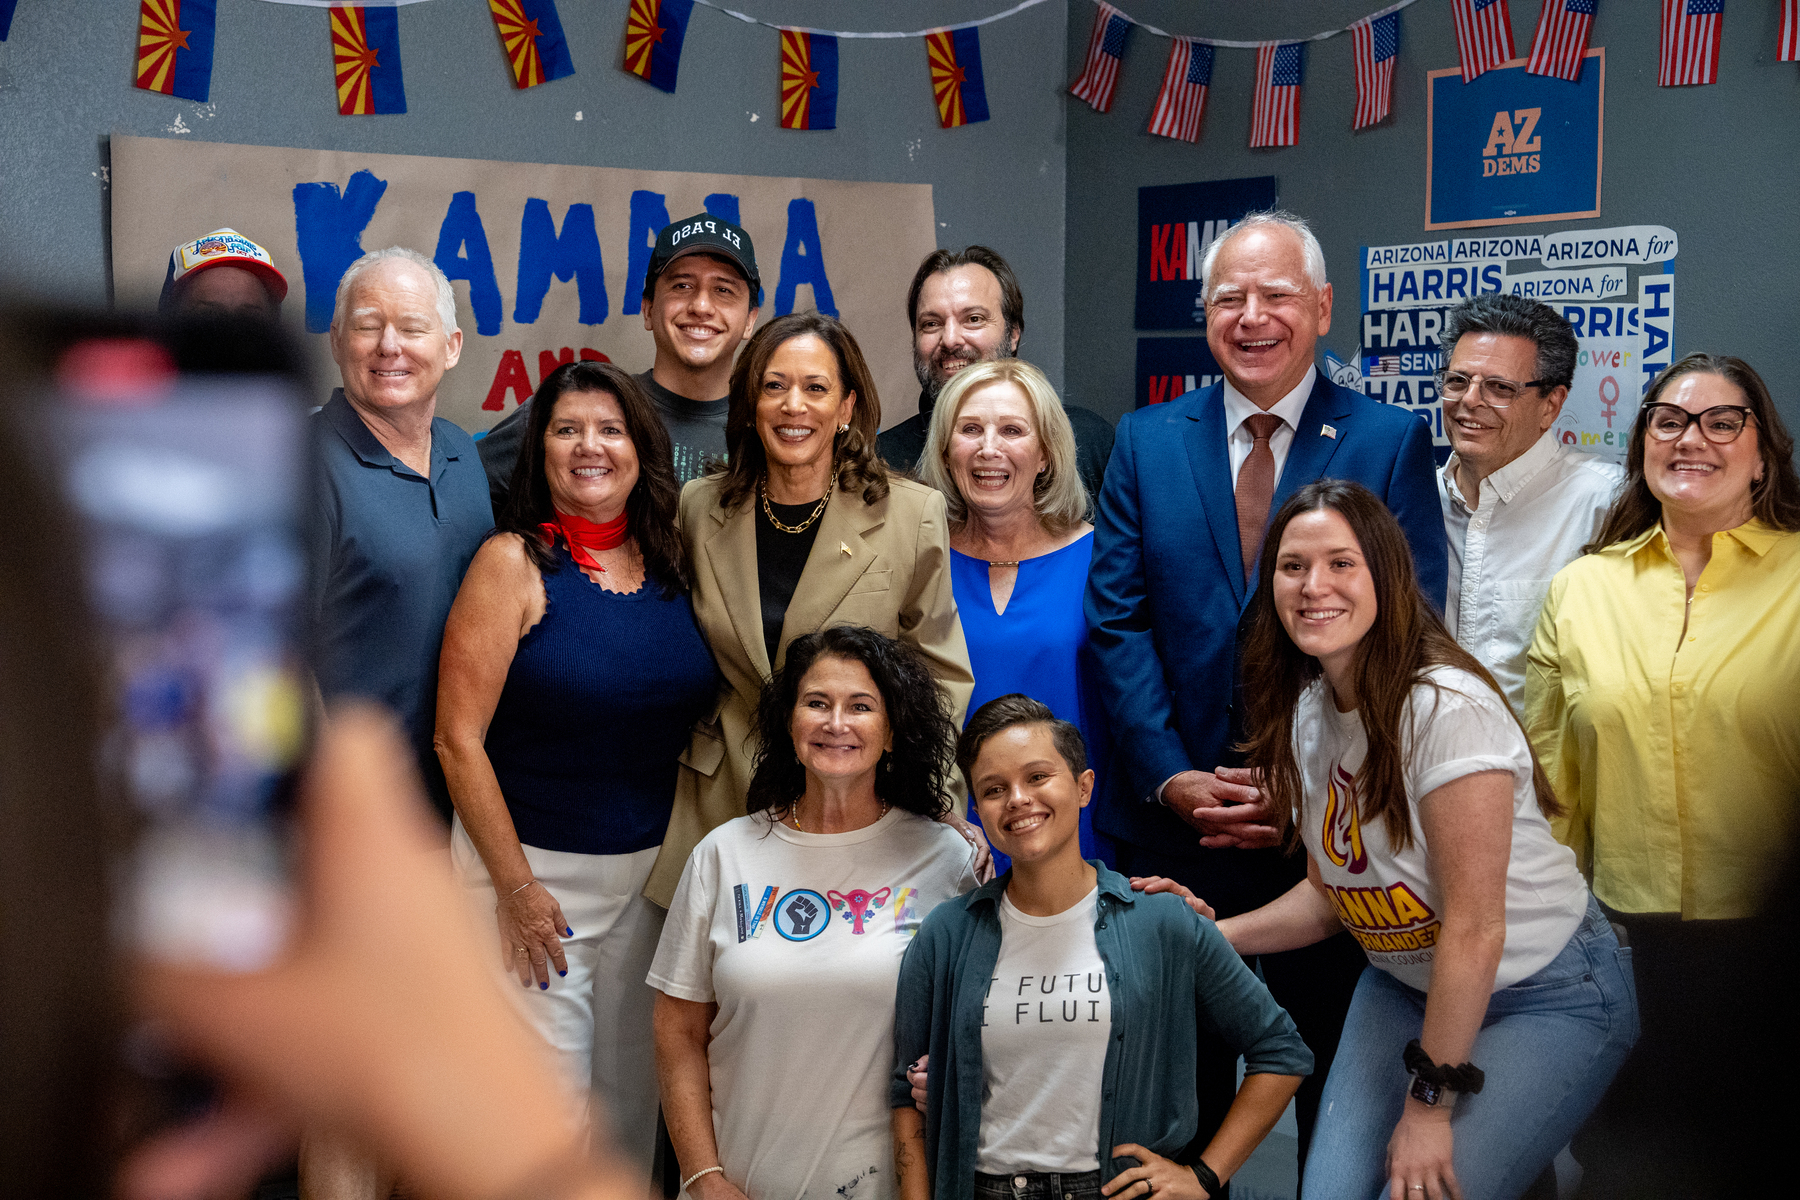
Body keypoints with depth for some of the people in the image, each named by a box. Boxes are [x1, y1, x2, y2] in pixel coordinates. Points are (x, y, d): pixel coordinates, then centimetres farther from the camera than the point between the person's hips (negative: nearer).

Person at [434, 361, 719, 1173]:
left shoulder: (670, 560, 5)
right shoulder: (514, 563, -9)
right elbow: (458, 739, -11)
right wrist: (516, 887, -13)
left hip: (655, 864, 5)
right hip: (536, 865, -4)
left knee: (632, 1085, 13)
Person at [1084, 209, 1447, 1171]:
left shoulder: (1392, 442, 0)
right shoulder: (1145, 442, 6)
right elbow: (1117, 621, 0)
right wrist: (1173, 776, -10)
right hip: (1173, 816, 2)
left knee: (1334, 1078, 13)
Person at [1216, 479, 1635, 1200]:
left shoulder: (1448, 708, -26)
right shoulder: (1306, 709, -1)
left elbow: (1475, 930, -23)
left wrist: (1429, 1104, -17)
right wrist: (1213, 935, -7)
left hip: (1548, 997, -6)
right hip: (1404, 985, 7)